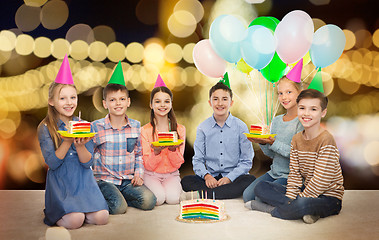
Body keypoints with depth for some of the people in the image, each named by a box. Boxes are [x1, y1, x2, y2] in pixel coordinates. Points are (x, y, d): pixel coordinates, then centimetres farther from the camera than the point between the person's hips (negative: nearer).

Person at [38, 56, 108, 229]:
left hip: (84, 181, 3)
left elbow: (88, 162, 0)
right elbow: (52, 163, -11)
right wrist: (68, 141, -23)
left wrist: (80, 145, -20)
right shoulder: (45, 128, -4)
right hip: (60, 183, -3)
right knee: (75, 220, -24)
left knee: (101, 217, -16)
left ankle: (75, 210, 12)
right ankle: (54, 214, 8)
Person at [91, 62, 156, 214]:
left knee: (149, 201, -18)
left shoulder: (136, 126, 5)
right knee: (118, 207, -26)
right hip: (105, 179, -4)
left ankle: (118, 197, 3)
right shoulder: (96, 127, -5)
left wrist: (139, 173, 2)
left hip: (128, 179, 4)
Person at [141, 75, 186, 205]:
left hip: (171, 174, 1)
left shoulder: (180, 129, -1)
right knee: (159, 198, -27)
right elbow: (148, 165, -8)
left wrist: (173, 149, -24)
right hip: (151, 174, -1)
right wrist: (156, 152, -28)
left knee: (172, 198, -25)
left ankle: (177, 186, 7)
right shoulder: (145, 131, -6)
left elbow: (178, 164, -3)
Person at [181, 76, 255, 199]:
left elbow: (246, 161, -1)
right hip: (211, 178, 1)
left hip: (234, 177, 0)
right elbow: (197, 160, 4)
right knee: (186, 181, -23)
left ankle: (201, 194, -32)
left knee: (250, 180, -33)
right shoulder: (203, 128, 6)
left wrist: (229, 178, -16)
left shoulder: (240, 127, 1)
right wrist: (207, 176, -16)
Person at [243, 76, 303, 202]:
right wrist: (262, 143, -9)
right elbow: (272, 154, 11)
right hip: (274, 172, 6)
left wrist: (273, 143, -25)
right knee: (247, 195, -7)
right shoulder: (276, 121, 10)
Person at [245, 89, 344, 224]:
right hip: (306, 191, 8)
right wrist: (290, 198, -11)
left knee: (302, 205, -40)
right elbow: (294, 174, 4)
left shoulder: (326, 140, -18)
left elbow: (321, 181, -22)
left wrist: (295, 202, -20)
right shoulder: (296, 139, 5)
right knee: (260, 187, 0)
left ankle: (271, 209, -11)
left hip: (328, 197, -8)